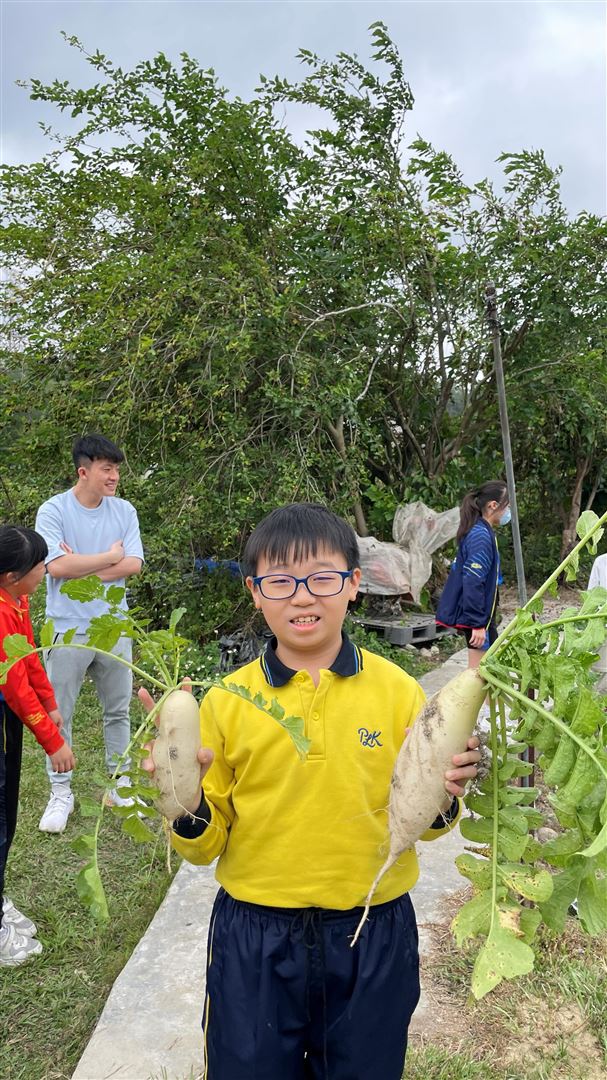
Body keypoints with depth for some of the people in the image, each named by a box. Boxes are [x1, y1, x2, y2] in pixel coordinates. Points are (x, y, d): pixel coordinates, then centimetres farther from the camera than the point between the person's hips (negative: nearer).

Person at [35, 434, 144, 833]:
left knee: (118, 710, 14)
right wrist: (111, 556, -11)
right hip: (68, 630, -3)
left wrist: (81, 568, -14)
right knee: (59, 714, 7)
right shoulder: (53, 510, -9)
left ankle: (121, 785, 30)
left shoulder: (124, 511, 1)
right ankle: (61, 793, 23)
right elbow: (57, 566, -21)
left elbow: (133, 565, -8)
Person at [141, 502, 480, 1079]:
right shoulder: (226, 701, -8)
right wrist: (187, 806, -21)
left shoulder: (398, 690, -8)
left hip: (373, 937, 1)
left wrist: (440, 798, -19)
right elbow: (207, 845, -1)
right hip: (252, 941, 0)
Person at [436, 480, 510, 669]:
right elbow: (473, 582, -26)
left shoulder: (478, 532, 10)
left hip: (481, 613, 10)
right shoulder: (481, 536, -20)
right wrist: (478, 624, -25)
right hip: (477, 617, -10)